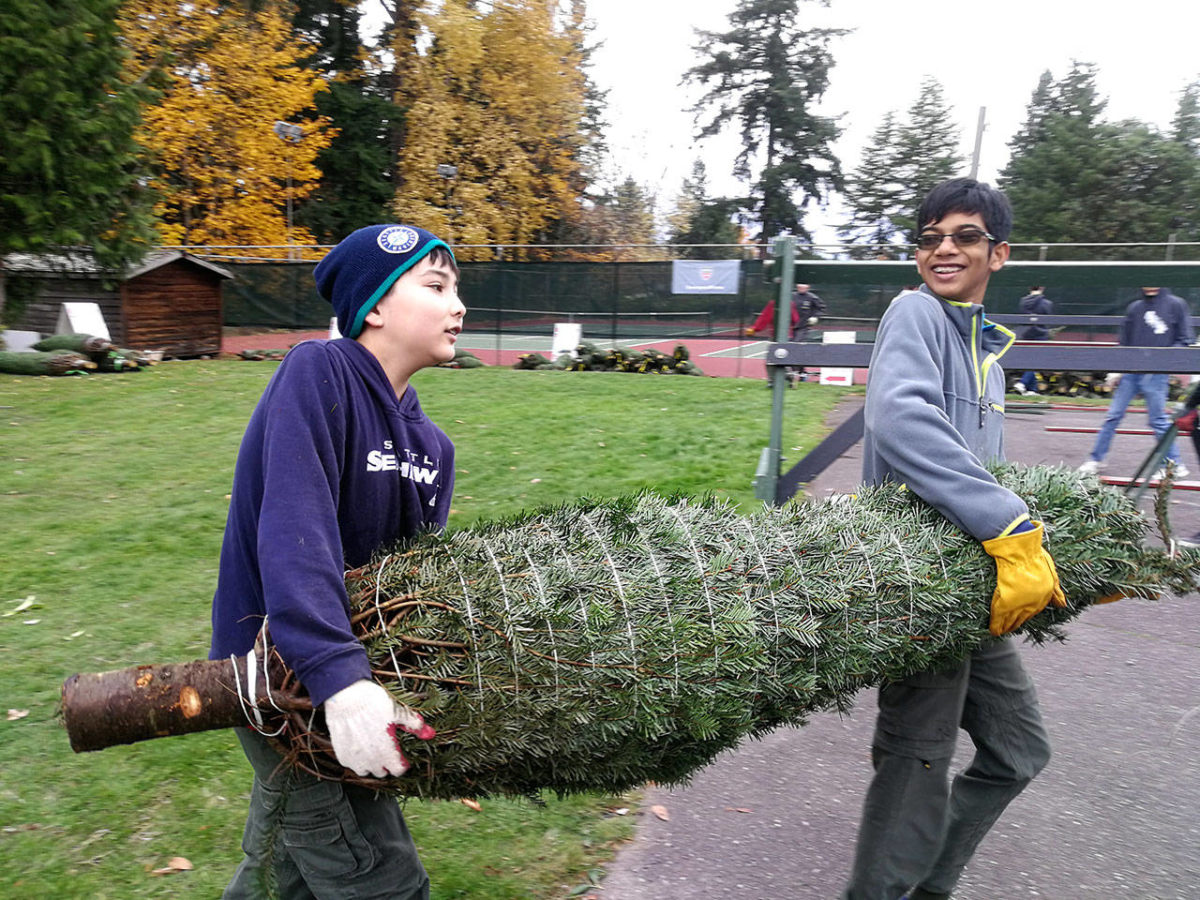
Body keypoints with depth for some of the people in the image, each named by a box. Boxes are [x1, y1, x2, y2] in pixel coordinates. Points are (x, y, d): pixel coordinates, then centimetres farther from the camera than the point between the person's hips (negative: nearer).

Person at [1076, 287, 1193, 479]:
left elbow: (1184, 340, 1)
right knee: (1113, 415, 4)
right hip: (1130, 372, 4)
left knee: (1158, 420, -1)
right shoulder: (1134, 308, 11)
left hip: (1156, 374, -4)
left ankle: (1174, 465, 13)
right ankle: (1096, 459, 13)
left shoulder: (1176, 305, 1)